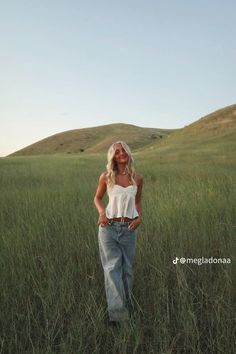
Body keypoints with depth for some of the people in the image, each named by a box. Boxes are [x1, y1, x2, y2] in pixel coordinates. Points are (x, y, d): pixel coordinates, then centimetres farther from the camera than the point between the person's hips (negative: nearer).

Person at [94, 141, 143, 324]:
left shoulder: (138, 179, 2)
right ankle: (116, 312, 0)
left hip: (129, 228, 2)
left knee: (127, 268, 11)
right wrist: (102, 212, -11)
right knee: (112, 267, -6)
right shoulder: (106, 177, -4)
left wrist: (139, 217, -2)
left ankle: (127, 307, 30)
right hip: (109, 227, -2)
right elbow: (97, 198, 8)